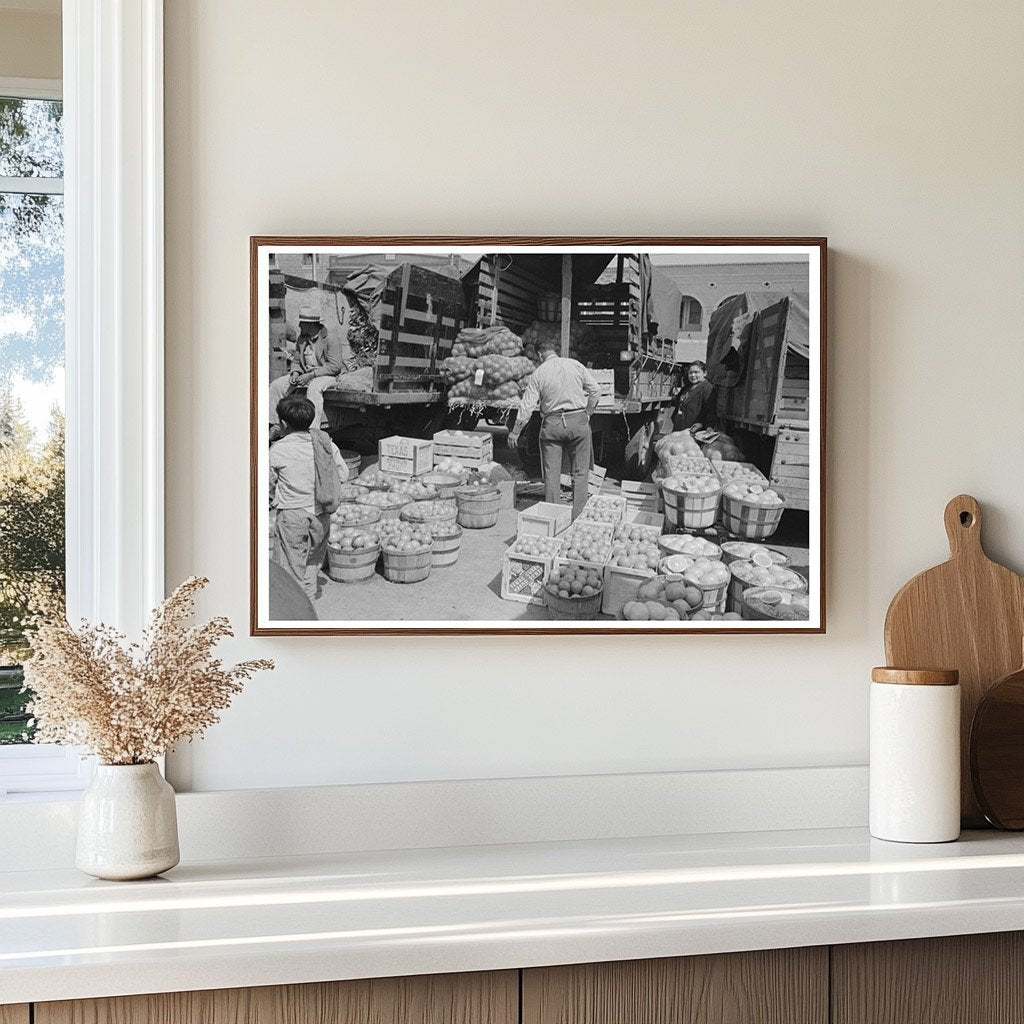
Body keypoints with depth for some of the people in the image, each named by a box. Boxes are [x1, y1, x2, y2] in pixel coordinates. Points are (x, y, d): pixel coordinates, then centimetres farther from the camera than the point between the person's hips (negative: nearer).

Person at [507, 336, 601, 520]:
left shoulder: (538, 374, 1)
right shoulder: (575, 365, 3)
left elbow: (526, 407, -1)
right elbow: (595, 390, 1)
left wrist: (515, 433, 5)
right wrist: (588, 413, 12)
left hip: (552, 424, 0)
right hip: (578, 421, 1)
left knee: (551, 474, 7)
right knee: (579, 472, 7)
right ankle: (578, 517, 6)